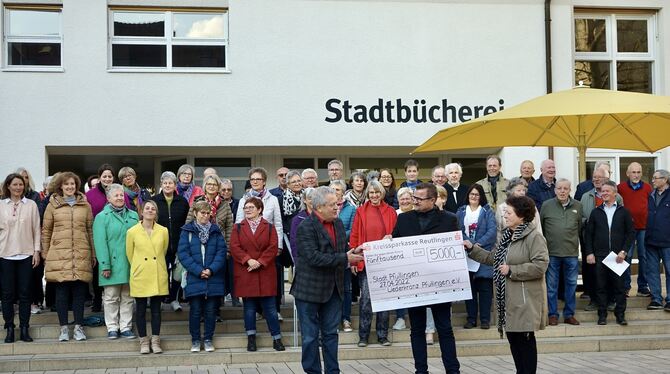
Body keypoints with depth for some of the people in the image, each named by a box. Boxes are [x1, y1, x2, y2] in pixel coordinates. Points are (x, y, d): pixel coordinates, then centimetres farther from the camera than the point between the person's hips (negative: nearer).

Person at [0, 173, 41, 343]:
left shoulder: (31, 205, 4)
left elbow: (36, 229, 5)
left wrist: (37, 251, 0)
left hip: (26, 254, 0)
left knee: (25, 292, 2)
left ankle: (24, 329, 9)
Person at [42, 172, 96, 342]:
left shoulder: (85, 205, 10)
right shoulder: (53, 205, 7)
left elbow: (90, 230, 11)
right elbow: (46, 231, 9)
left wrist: (93, 254, 9)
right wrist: (45, 254, 5)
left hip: (81, 255, 1)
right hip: (59, 254, -1)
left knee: (79, 291, 2)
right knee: (62, 291, 1)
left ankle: (78, 327, 9)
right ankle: (63, 328, 9)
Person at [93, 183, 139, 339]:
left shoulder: (133, 215, 11)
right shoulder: (102, 217, -2)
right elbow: (100, 243, -9)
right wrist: (105, 265, -15)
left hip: (130, 265, 4)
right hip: (112, 265, -4)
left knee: (128, 297, 9)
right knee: (111, 298, 4)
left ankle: (126, 327, 15)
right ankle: (112, 328, 12)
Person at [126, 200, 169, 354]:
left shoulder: (163, 231, 1)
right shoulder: (132, 232, -3)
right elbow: (129, 254, 8)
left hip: (158, 276, 1)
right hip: (140, 276, -1)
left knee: (156, 308, 7)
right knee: (141, 309, 5)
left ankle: (155, 341, 14)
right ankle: (143, 341, 14)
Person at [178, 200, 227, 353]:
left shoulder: (216, 231, 7)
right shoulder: (187, 231, 1)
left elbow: (221, 252, 0)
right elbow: (183, 254, -6)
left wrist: (211, 269, -13)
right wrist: (198, 271, -14)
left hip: (214, 278, 2)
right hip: (194, 278, -2)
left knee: (211, 310, 6)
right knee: (195, 310, 4)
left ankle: (208, 339, 18)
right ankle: (195, 340, 15)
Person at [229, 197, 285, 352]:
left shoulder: (269, 227, 5)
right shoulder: (238, 227, 8)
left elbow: (273, 248, -4)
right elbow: (234, 247, -3)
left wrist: (260, 262, -16)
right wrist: (248, 260, -17)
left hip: (265, 273, -1)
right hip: (245, 274, 1)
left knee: (270, 307, 1)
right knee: (249, 307, 6)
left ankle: (277, 338, 9)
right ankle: (251, 338, 16)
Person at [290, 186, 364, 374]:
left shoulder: (338, 223, 8)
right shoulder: (306, 227, -16)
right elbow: (313, 257, -25)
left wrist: (353, 253, -6)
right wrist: (345, 259, -25)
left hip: (333, 288, 7)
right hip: (310, 289, -6)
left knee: (331, 334, 13)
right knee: (310, 336, 4)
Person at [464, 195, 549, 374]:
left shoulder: (534, 237, -14)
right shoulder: (507, 236, 14)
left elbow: (540, 266, -22)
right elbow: (492, 258, 19)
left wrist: (511, 270, -18)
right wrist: (472, 249, 10)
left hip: (525, 299, -9)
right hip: (509, 299, 9)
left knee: (525, 339, -2)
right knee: (513, 337, 13)